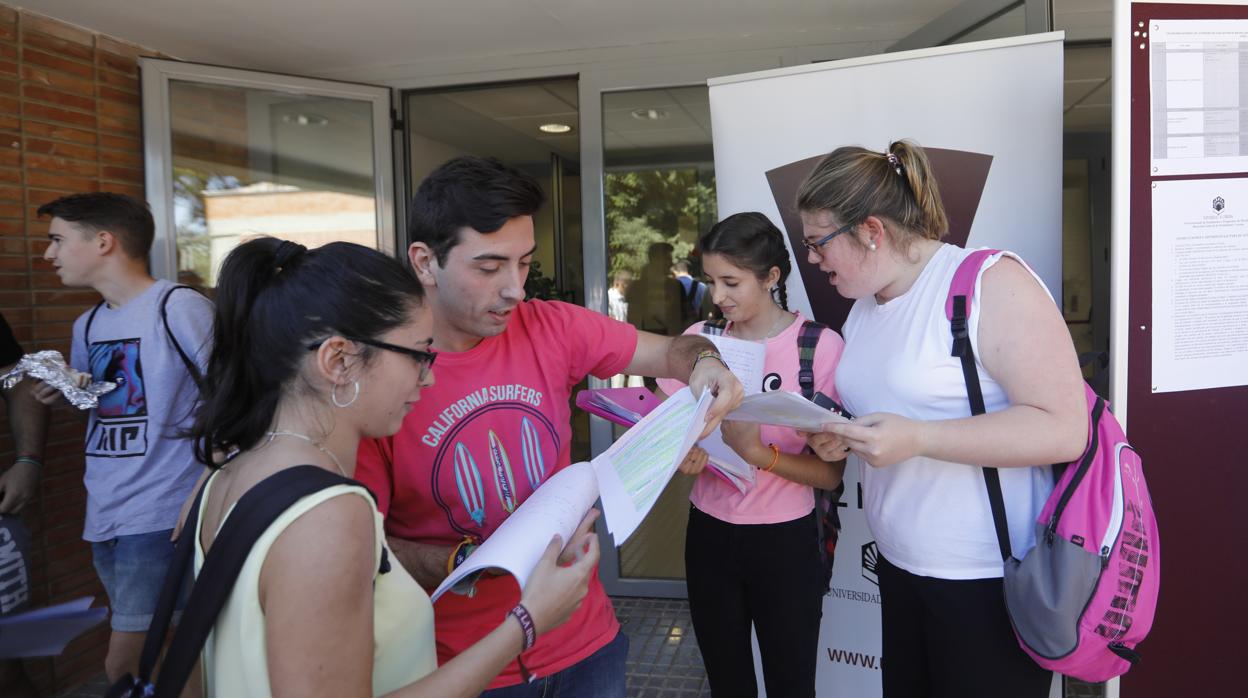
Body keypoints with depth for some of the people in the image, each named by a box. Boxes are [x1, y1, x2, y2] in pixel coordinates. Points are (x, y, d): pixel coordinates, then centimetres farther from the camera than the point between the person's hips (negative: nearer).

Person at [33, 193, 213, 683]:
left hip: (162, 515, -8)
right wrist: (63, 394, 5)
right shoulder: (87, 325, 12)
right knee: (151, 653, 17)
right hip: (103, 514, 8)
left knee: (124, 665, -4)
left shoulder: (181, 308, -13)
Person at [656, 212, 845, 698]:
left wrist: (758, 453, -28)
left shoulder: (821, 346, -12)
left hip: (785, 539, -3)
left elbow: (830, 473, -12)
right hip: (709, 533, 3)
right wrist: (681, 454, -17)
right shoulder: (700, 339, -1)